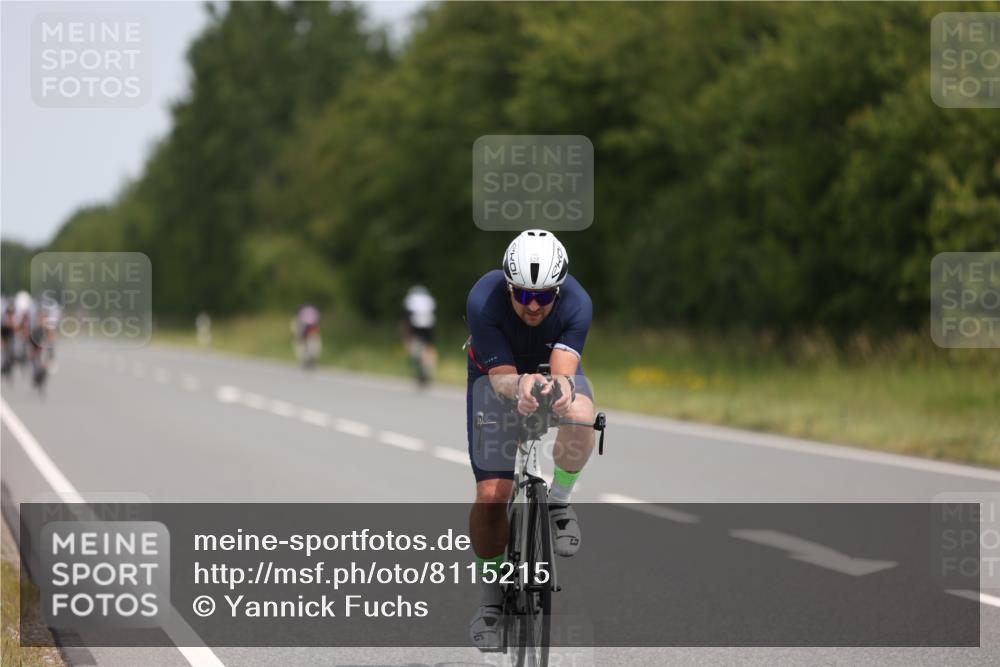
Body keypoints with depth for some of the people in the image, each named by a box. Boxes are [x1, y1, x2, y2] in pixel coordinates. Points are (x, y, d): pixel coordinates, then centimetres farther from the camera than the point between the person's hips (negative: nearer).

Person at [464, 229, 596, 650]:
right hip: (499, 375, 0)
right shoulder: (483, 301, -33)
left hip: (554, 368, 1)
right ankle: (491, 595, 6)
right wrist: (521, 385, -56)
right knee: (491, 494, -13)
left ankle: (558, 502, -11)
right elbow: (501, 377, -33)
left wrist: (562, 386, -62)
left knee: (580, 416, -37)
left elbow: (563, 370, -37)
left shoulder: (576, 303, -30)